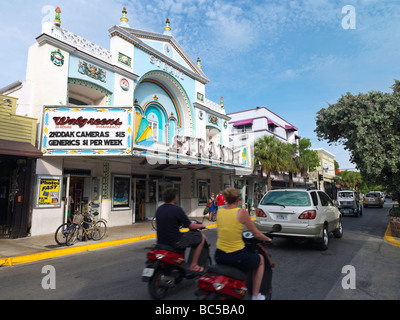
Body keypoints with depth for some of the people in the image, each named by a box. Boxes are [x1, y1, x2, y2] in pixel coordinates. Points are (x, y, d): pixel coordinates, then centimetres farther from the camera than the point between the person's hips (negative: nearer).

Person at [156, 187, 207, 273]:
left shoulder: (159, 209, 6)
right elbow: (191, 226, -10)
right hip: (175, 242, -8)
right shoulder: (177, 209, -17)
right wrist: (201, 225, 10)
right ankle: (193, 265, 9)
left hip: (161, 241, 8)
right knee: (201, 236, 6)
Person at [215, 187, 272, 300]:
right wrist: (267, 239, 15)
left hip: (219, 257, 5)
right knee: (260, 259, 26)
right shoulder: (241, 212, -13)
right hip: (238, 256, -5)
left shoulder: (220, 211, 1)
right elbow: (257, 234, -6)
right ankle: (255, 295, 28)